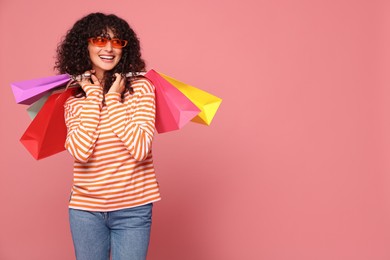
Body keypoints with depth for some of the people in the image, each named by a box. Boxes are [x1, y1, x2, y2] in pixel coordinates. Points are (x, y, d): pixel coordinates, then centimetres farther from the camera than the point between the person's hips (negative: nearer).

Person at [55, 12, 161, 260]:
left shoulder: (141, 88, -5)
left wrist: (113, 100, -14)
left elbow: (140, 149, -16)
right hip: (85, 209, 2)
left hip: (133, 210, -2)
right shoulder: (74, 100, 2)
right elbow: (81, 151, -16)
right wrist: (93, 97, -10)